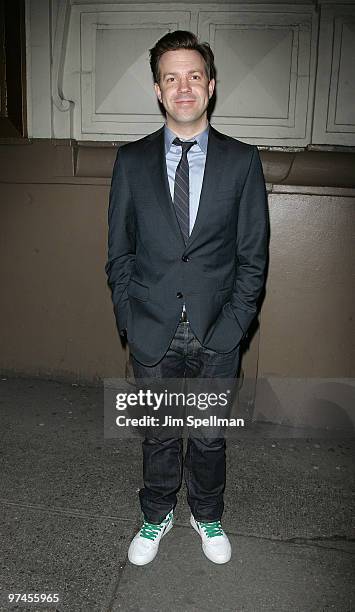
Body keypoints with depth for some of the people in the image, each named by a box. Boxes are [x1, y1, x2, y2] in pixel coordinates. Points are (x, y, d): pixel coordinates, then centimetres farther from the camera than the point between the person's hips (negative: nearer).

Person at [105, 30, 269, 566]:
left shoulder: (243, 161, -2)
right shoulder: (131, 160, 1)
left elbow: (253, 254, -1)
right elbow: (119, 250, 3)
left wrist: (234, 323, -7)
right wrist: (128, 318, -3)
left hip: (216, 332, 0)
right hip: (153, 332, 1)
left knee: (210, 435, 16)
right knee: (158, 435, 17)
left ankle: (208, 516, 43)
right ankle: (157, 515, 43)